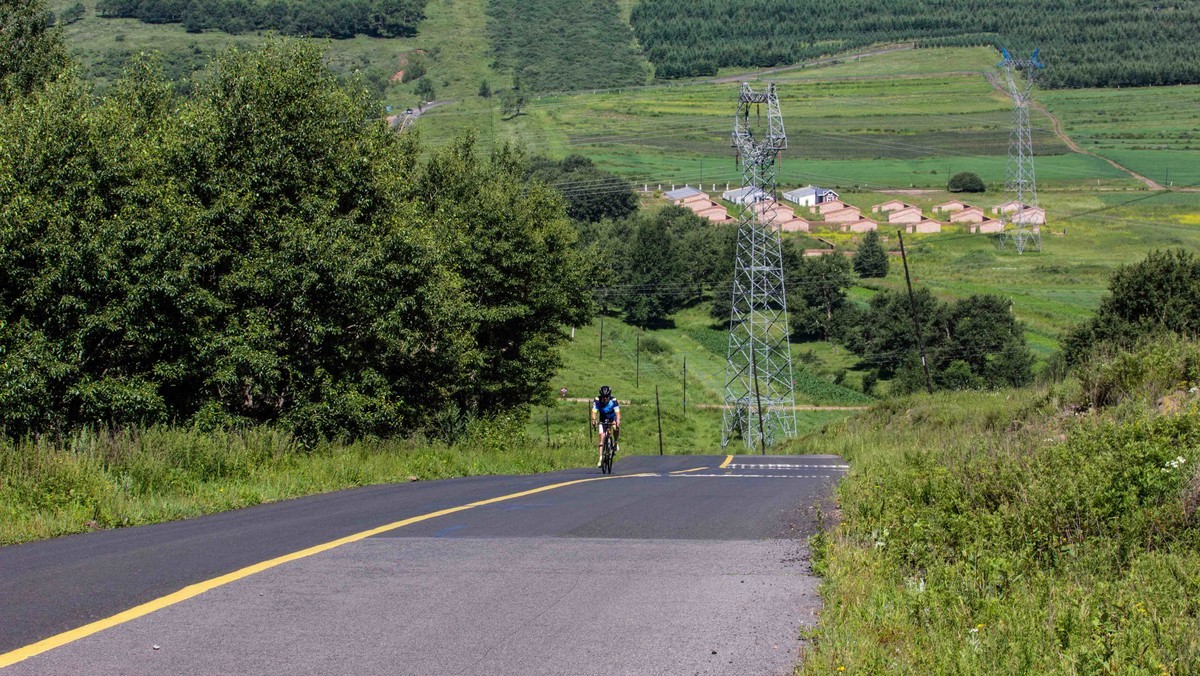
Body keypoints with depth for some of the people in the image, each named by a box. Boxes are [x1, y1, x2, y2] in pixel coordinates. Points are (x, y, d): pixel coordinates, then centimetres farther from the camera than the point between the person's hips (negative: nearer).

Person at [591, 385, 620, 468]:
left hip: (612, 419, -1)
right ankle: (600, 459, -9)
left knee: (616, 428, -33)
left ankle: (616, 442, -5)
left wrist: (618, 421, -54)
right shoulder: (597, 400, -24)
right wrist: (594, 420, -51)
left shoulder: (613, 401, -27)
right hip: (603, 421, 1)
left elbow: (617, 412, -36)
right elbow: (594, 412, -32)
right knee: (602, 438, -11)